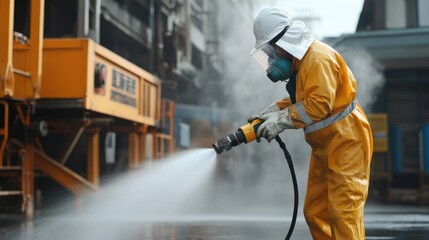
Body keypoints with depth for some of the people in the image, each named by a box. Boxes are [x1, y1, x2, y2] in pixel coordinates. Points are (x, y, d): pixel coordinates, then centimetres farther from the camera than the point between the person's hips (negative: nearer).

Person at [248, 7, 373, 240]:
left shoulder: (319, 58, -20)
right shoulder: (299, 61, 12)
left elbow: (318, 104, -27)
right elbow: (297, 100, 18)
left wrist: (281, 120, -20)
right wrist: (268, 114, 5)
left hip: (345, 143, -10)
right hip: (324, 146, 10)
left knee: (344, 213, -11)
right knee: (314, 212, 10)